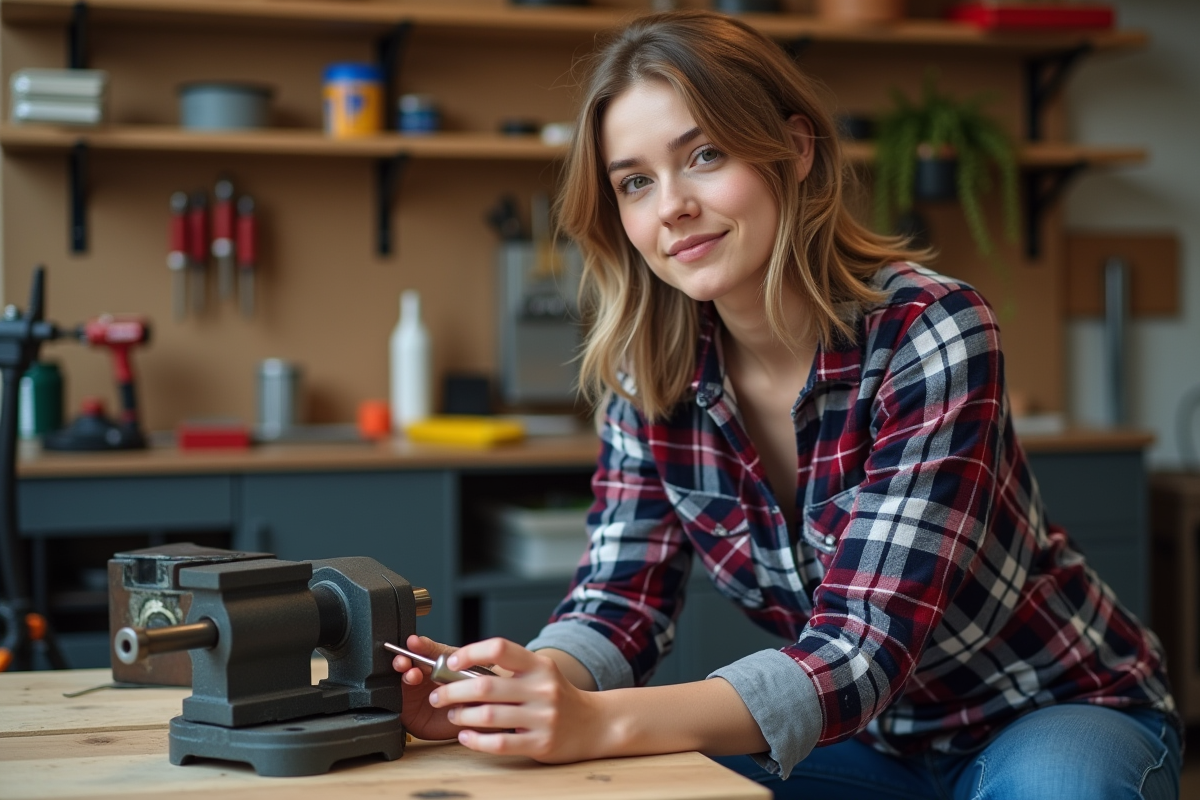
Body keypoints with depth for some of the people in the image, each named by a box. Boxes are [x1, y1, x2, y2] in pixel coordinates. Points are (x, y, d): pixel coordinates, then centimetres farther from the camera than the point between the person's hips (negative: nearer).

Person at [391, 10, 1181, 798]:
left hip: (1054, 715, -3)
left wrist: (598, 724, -46)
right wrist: (521, 687, -33)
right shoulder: (653, 376, -10)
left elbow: (861, 652, -32)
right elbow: (620, 599, -10)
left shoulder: (931, 333, -26)